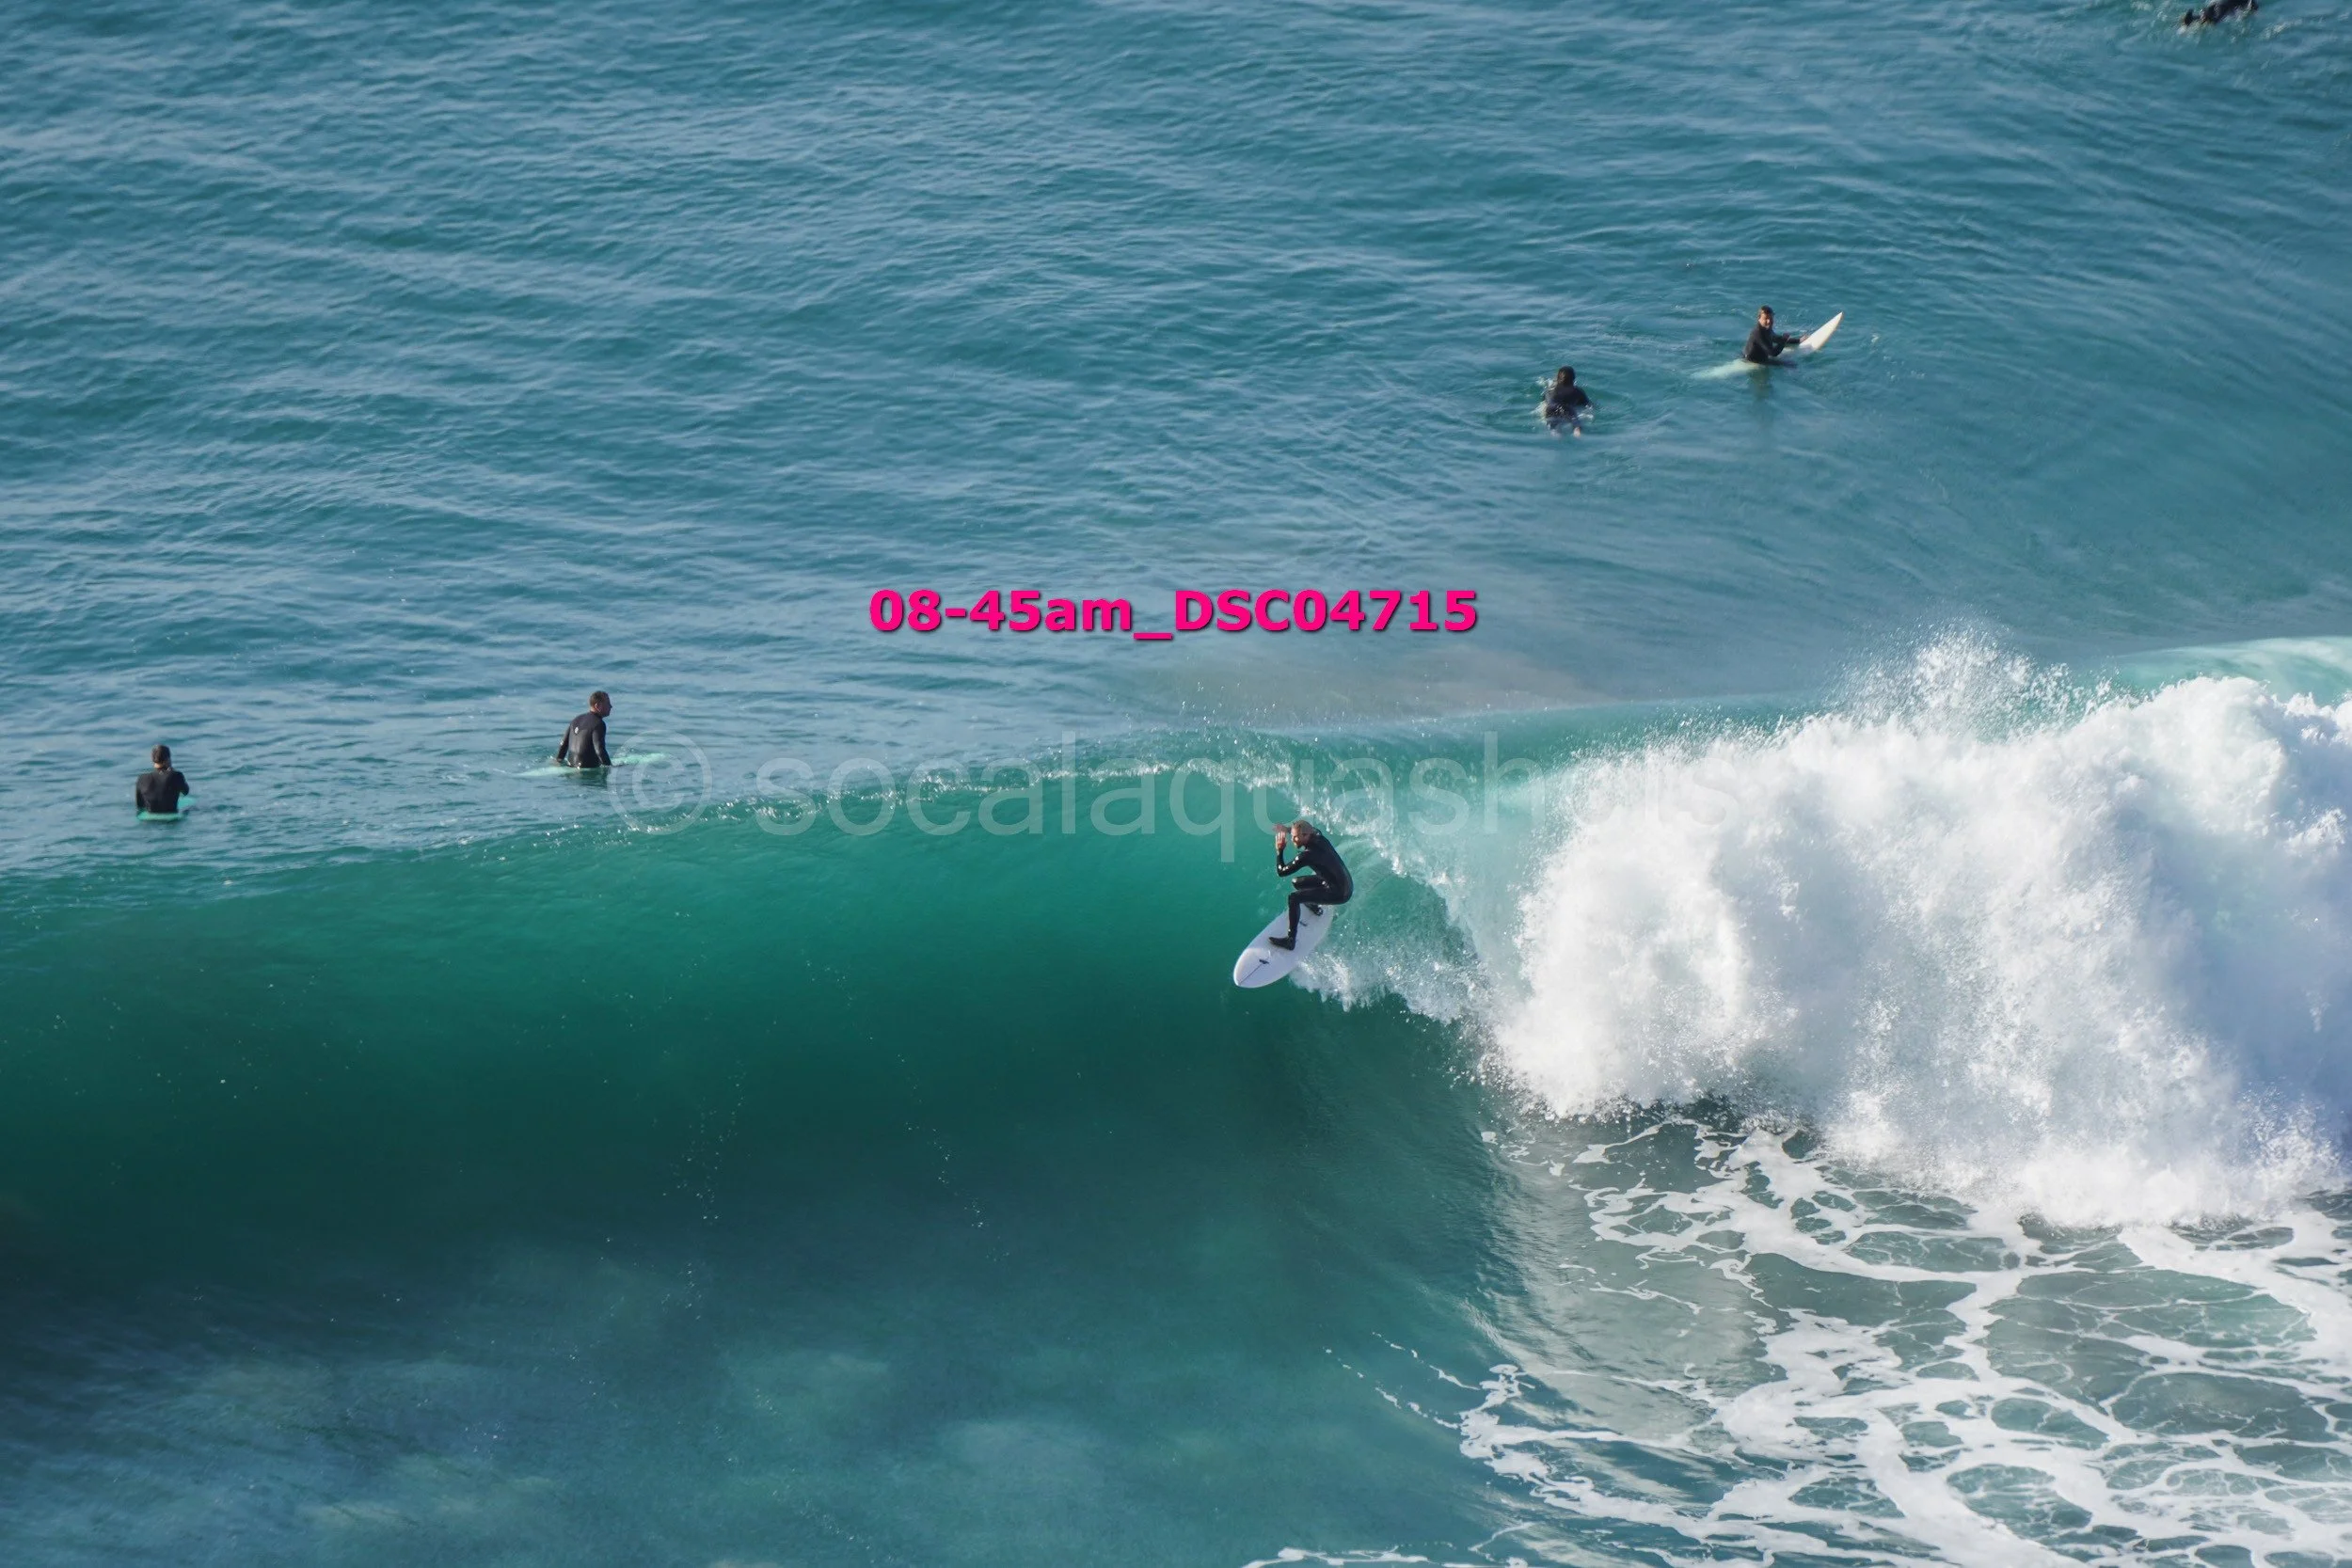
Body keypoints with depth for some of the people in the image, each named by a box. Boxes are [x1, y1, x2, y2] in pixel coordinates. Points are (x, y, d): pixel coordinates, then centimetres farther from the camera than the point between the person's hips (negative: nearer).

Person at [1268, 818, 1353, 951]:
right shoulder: (1319, 839, -4)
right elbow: (1309, 830, 23)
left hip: (1340, 894, -9)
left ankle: (1291, 940, -17)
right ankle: (1314, 907, 51)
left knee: (1294, 898, -19)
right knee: (1297, 883, 23)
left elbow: (1281, 871, -19)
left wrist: (1279, 850, -10)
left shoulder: (1307, 855, -27)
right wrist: (1287, 829, 13)